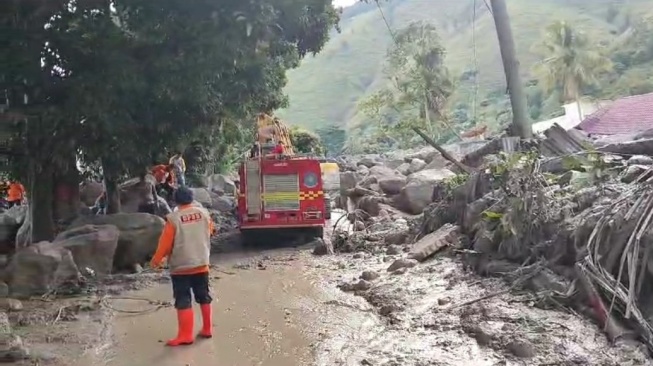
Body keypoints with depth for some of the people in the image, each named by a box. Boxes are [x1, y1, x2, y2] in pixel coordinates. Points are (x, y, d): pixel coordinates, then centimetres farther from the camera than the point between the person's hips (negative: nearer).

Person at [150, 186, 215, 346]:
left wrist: (156, 260, 4)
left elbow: (165, 243, -10)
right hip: (202, 264, 5)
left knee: (183, 301, 0)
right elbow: (210, 231, 17)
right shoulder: (204, 213, -1)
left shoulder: (173, 218, -14)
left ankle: (185, 335, 0)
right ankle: (207, 329, 24)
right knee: (204, 297, 15)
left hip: (180, 267, -4)